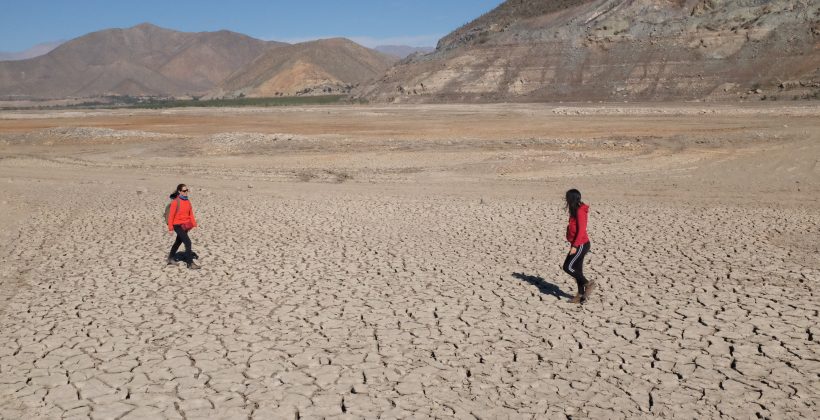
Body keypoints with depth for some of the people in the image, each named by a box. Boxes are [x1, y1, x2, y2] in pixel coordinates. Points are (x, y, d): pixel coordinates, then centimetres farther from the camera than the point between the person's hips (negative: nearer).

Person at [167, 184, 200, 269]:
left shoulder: (187, 201, 3)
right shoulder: (175, 202, -16)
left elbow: (191, 214, 8)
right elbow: (171, 215, -13)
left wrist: (194, 225, 0)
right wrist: (170, 228, -12)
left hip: (185, 225, 7)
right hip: (178, 225, -7)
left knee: (178, 242, 21)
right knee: (188, 242, -14)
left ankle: (170, 259, 39)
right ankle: (190, 263, -9)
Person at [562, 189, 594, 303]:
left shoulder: (580, 211, -18)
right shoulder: (576, 211, 12)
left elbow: (581, 230, -22)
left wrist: (575, 246, -23)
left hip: (581, 245, -10)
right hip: (578, 245, 10)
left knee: (567, 267, -8)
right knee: (577, 269, 11)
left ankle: (588, 284, 0)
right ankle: (581, 295, 16)